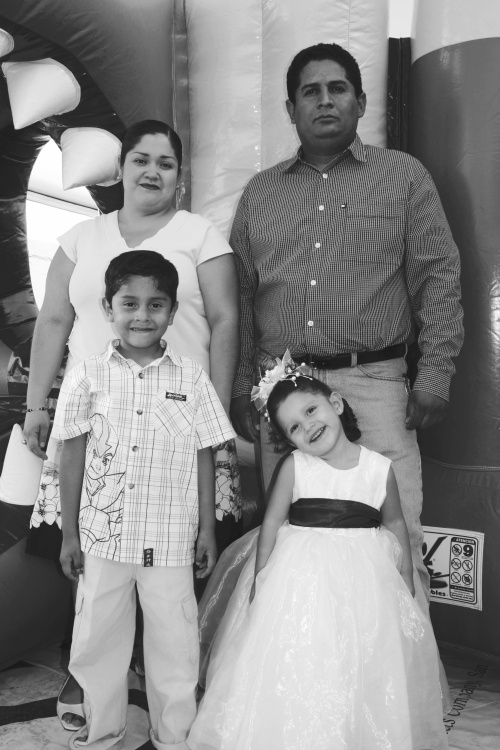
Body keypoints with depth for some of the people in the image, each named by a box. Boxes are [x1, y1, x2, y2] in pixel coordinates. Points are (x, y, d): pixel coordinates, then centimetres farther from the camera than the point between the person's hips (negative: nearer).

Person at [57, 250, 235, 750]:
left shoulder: (191, 379, -3)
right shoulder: (87, 377, -2)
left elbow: (204, 459, 2)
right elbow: (73, 456, 2)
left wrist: (208, 530, 3)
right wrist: (69, 534, 3)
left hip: (171, 540, -1)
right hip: (102, 536, 1)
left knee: (174, 643, 11)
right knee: (97, 640, 15)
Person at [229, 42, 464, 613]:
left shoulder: (404, 175, 9)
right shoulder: (259, 192, 17)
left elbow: (438, 278, 3)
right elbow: (240, 295, 14)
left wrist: (435, 377, -5)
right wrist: (240, 389, 8)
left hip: (374, 384, -2)